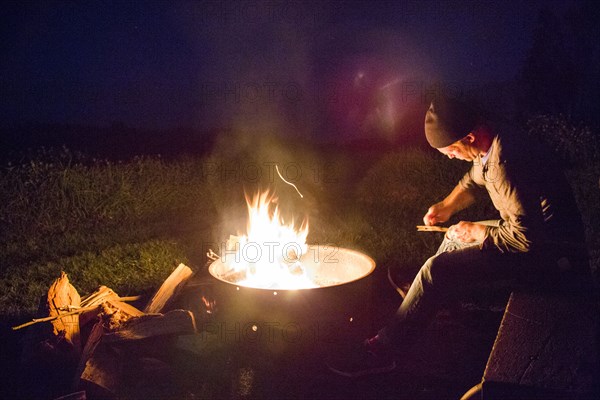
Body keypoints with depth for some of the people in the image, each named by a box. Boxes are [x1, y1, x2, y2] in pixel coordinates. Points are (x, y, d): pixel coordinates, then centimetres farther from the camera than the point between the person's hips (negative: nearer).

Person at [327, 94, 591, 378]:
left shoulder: (504, 162, -30)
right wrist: (447, 206, 10)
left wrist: (476, 231, -14)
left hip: (550, 254, -10)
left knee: (438, 270, -17)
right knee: (455, 238, 25)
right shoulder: (490, 144, 2)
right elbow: (474, 179, 24)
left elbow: (524, 235, -29)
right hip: (532, 228, 10)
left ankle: (382, 352, -8)